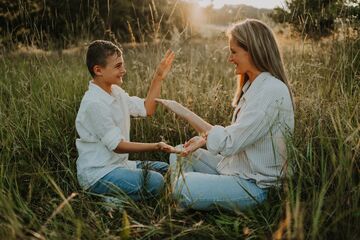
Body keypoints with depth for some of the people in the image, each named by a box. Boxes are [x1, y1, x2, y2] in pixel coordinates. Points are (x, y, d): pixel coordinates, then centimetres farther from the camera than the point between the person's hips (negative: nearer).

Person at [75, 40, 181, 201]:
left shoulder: (115, 91, 7)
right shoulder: (94, 103, -22)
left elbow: (147, 109, 11)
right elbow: (117, 145, -21)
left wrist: (159, 77, 6)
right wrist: (156, 146, -24)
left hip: (118, 164, 10)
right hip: (97, 174, -10)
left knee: (167, 170, 15)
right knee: (154, 182, -26)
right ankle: (106, 199, -8)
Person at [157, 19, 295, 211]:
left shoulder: (271, 91, -24)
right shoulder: (252, 85, 8)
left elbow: (228, 143, -27)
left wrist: (185, 112, -22)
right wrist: (204, 139, -5)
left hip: (254, 184, -9)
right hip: (235, 165, 9)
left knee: (184, 188, -24)